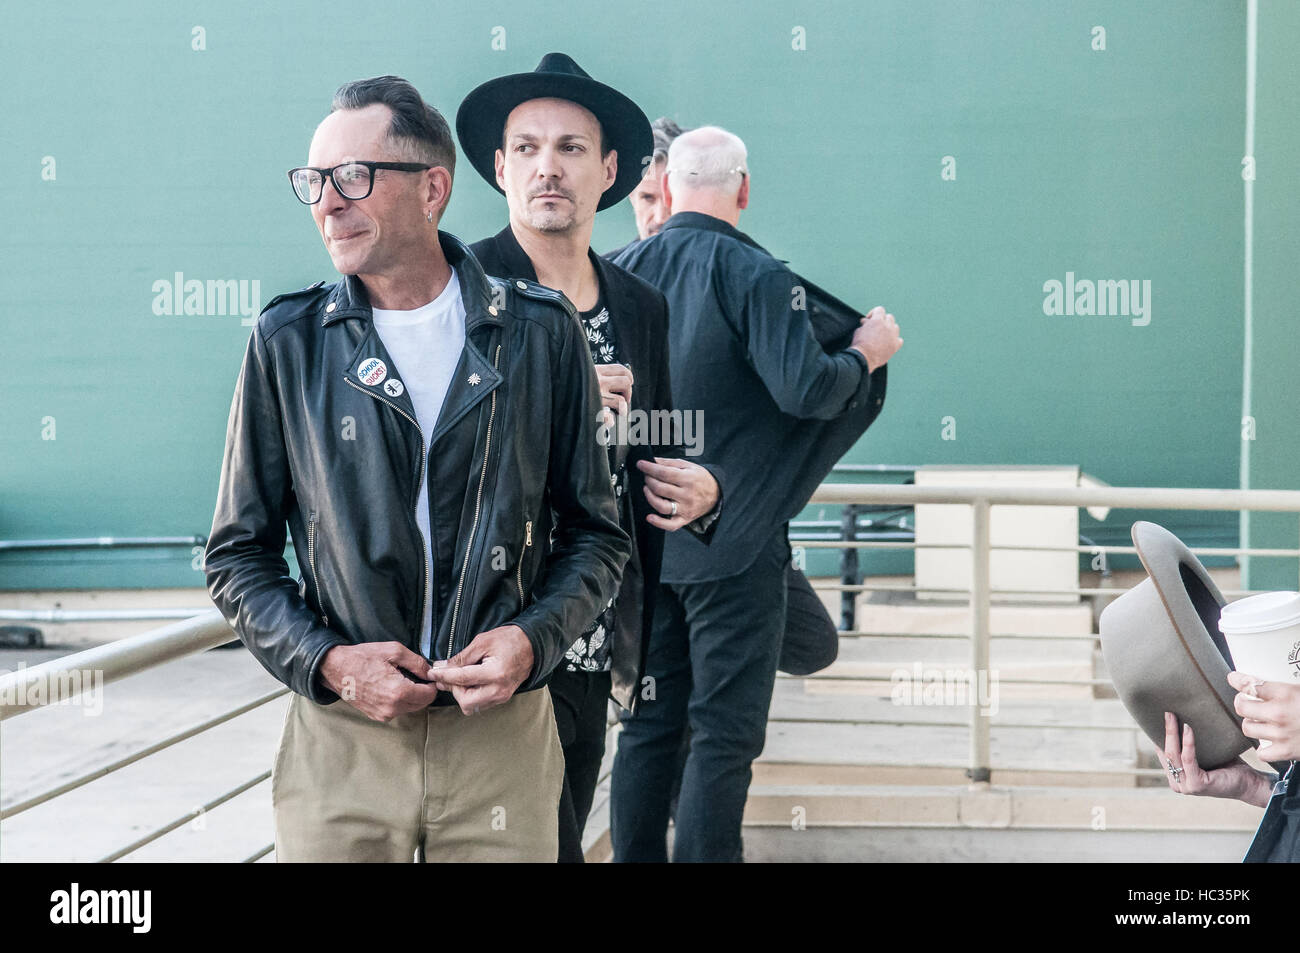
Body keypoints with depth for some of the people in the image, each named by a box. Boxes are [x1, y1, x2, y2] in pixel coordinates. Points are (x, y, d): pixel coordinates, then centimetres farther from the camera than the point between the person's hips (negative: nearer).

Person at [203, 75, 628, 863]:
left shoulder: (539, 333, 0)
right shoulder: (287, 343, 1)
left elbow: (597, 533, 6)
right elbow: (238, 554, 5)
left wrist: (534, 637, -11)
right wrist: (326, 661, -10)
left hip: (503, 735, 0)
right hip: (338, 738, 0)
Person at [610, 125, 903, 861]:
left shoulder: (623, 272, 4)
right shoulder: (753, 274, -13)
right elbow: (807, 389, -20)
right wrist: (866, 355, -2)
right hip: (733, 545, -6)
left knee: (648, 724, 14)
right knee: (725, 732, 0)